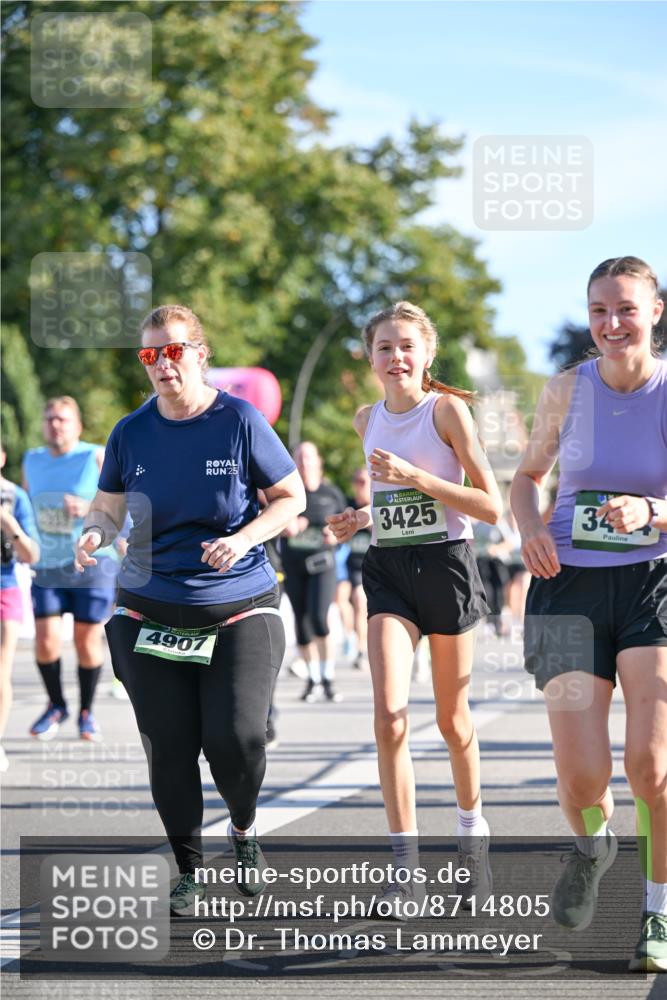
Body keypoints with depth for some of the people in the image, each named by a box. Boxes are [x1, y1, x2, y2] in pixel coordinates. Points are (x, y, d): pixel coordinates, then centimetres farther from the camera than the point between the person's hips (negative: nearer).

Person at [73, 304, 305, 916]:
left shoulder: (239, 422, -5)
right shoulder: (131, 433, 2)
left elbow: (292, 497, 1)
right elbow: (108, 506, 12)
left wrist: (242, 539, -15)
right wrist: (95, 533, -12)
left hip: (240, 608, -2)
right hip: (152, 611, 2)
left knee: (236, 737, -14)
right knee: (169, 749, 0)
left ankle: (244, 829, 18)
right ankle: (188, 870, 19)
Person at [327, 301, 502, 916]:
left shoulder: (447, 410, -7)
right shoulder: (368, 420, 9)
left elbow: (491, 506, -11)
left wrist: (414, 476, -19)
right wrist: (363, 518, 6)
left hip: (445, 565, -3)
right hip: (387, 569, 3)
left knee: (452, 719, 10)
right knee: (389, 714, -15)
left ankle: (472, 830, 35)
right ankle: (406, 866, -13)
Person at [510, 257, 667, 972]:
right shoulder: (567, 389, 3)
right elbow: (526, 477, 17)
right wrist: (529, 531, -2)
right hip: (570, 588, 2)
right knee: (581, 777, -8)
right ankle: (591, 844, 30)